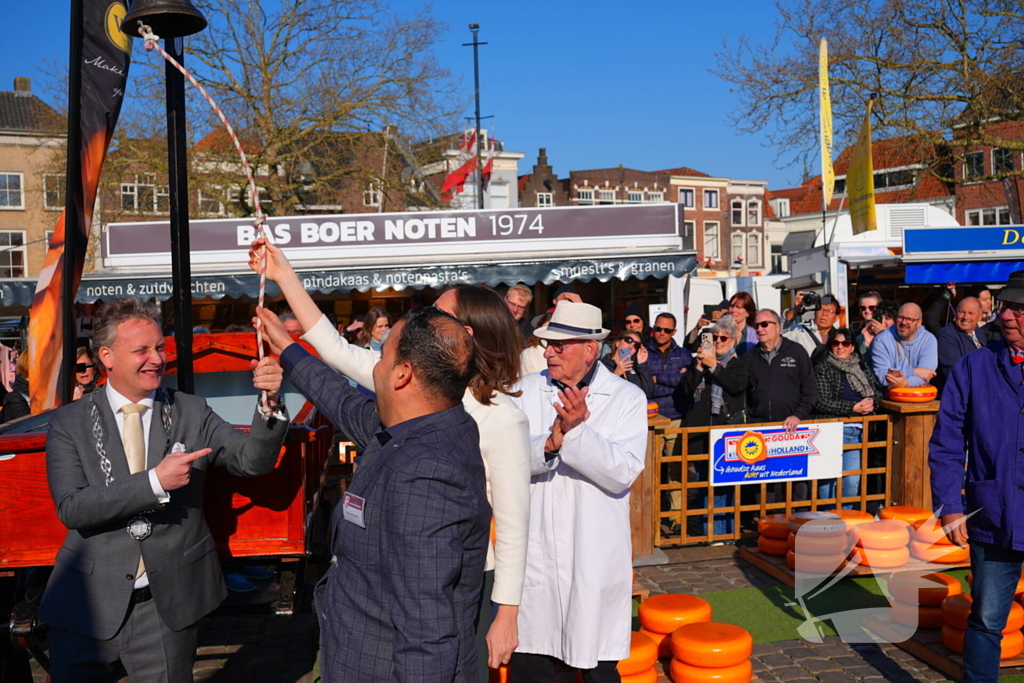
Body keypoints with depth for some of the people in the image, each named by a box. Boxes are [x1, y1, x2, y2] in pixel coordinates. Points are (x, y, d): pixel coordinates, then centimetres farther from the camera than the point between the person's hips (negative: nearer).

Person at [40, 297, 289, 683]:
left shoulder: (191, 413, 0)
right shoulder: (69, 423, -3)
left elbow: (253, 460, -8)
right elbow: (71, 508, -14)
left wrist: (269, 403, -25)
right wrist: (154, 482, -25)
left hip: (167, 605, 1)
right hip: (87, 605, 0)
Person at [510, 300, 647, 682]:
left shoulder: (627, 398, -4)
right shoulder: (526, 391, 1)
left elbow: (623, 474, -15)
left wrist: (577, 431, -27)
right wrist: (550, 442, -26)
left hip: (595, 560, -1)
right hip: (534, 554, 1)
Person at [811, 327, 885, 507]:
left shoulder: (861, 366, 16)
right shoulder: (823, 367, -1)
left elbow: (878, 390, 18)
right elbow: (822, 402, -10)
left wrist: (872, 401, -5)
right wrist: (854, 407, -13)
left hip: (856, 431, 5)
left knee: (852, 481, 2)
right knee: (828, 478, -4)